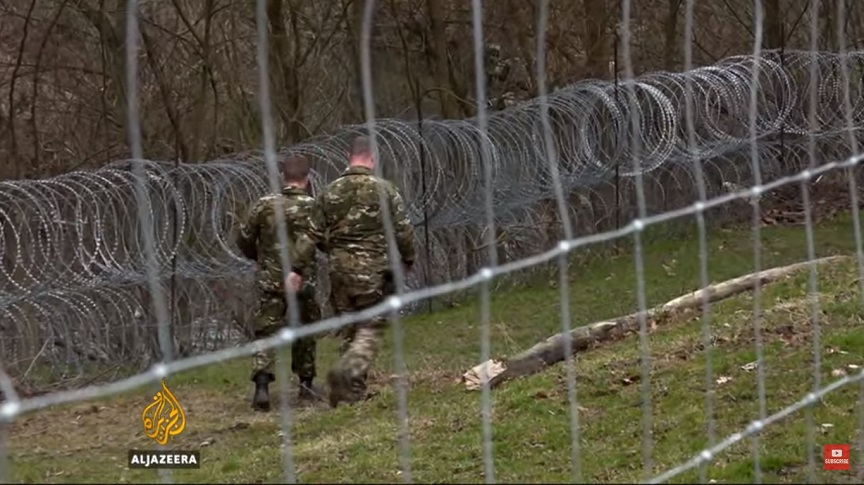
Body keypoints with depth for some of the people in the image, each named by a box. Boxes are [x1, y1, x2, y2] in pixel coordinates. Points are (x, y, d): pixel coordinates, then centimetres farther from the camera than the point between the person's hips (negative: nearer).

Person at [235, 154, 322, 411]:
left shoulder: (265, 205, -4)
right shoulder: (313, 207, -7)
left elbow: (244, 239, 1)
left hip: (270, 282, 0)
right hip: (303, 282, 0)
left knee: (265, 333, 0)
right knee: (304, 333, 18)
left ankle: (262, 386, -16)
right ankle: (305, 385, 24)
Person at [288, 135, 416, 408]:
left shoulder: (330, 192, 4)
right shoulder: (384, 190, -4)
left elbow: (313, 235, 4)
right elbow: (403, 230, -1)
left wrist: (298, 269, 8)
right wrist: (408, 259, 15)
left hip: (340, 272, 3)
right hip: (374, 271, -3)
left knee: (349, 331, 14)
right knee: (370, 330, -1)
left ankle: (353, 391, 15)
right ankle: (346, 372, -24)